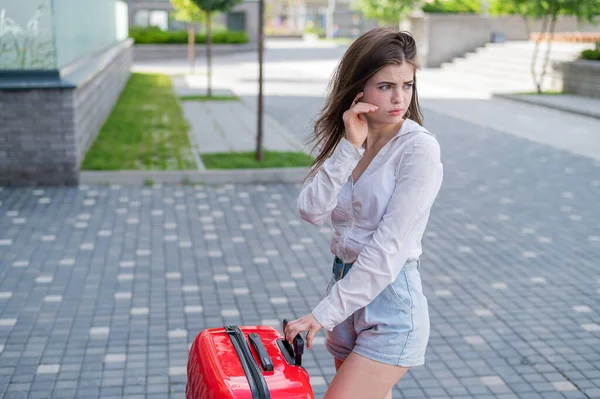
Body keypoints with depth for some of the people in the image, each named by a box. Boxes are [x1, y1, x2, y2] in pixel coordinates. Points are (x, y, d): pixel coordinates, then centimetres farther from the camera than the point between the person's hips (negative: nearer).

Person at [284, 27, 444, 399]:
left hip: (390, 297, -6)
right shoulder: (346, 137, 4)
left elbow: (389, 247, -20)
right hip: (346, 285, 6)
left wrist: (324, 314, -20)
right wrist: (349, 146, -18)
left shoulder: (419, 148, -15)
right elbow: (312, 211, -9)